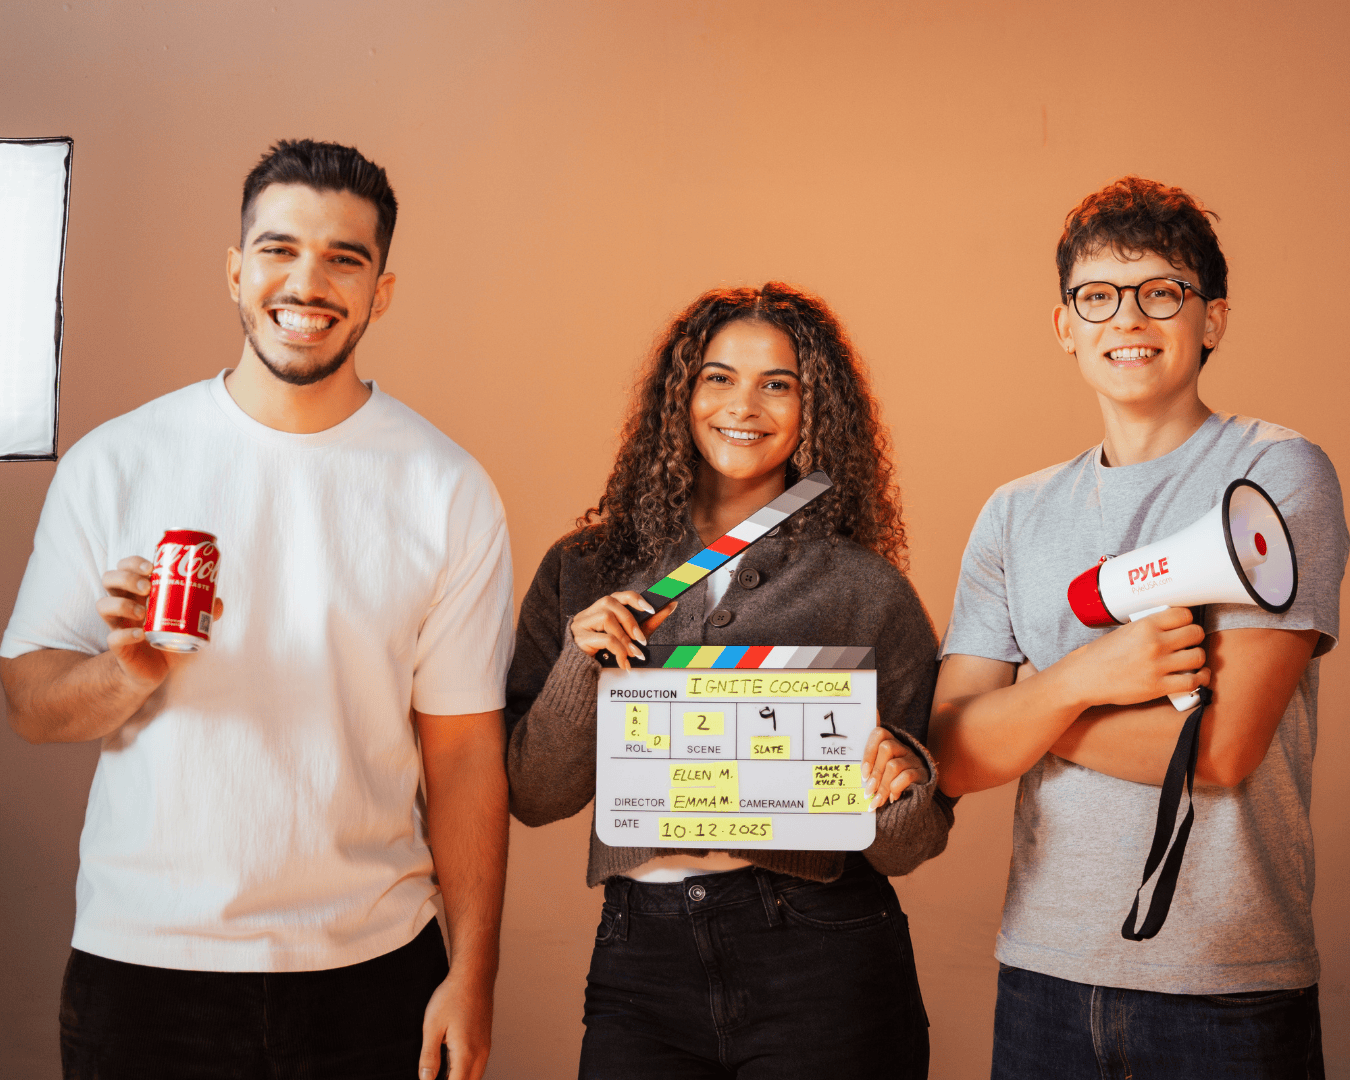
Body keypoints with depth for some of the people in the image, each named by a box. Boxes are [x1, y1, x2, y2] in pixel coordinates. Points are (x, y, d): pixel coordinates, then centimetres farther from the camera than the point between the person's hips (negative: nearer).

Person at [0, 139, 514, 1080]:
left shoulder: (449, 491, -2)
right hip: (142, 964, 1)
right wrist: (129, 675, -19)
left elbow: (464, 746, -2)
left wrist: (471, 976, -4)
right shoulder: (114, 462, -1)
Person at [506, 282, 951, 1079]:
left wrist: (898, 780, -18)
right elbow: (534, 797, 4)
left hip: (822, 961, -1)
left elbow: (909, 846, 3)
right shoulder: (585, 572, 5)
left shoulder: (867, 590, 0)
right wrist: (580, 669, -11)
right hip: (641, 956, 1)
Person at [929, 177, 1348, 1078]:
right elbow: (955, 761, -1)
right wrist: (1082, 677, -18)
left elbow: (1223, 746, -16)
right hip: (1044, 969, 4)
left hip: (1231, 985, -4)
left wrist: (1022, 706, -6)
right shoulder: (1016, 516, 7)